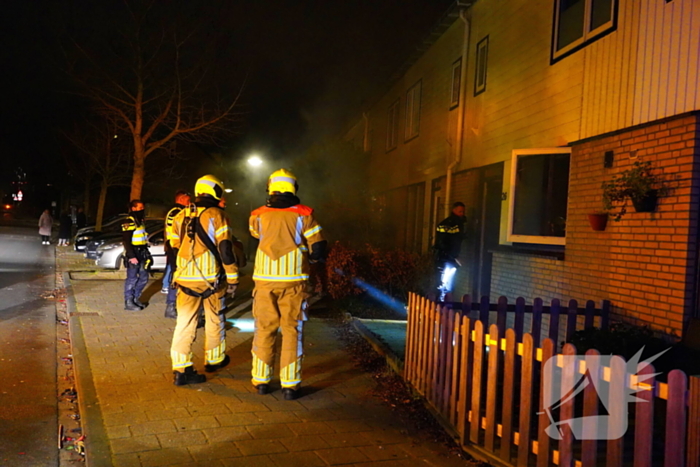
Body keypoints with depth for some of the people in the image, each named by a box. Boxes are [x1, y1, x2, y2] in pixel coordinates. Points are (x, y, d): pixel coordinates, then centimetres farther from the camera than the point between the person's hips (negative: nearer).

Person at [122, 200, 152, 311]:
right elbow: (126, 241, -18)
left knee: (143, 278, 13)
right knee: (132, 279, -3)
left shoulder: (140, 220, 16)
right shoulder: (129, 221, -13)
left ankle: (135, 299, 26)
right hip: (133, 255, -9)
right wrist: (131, 256, -23)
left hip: (141, 254, 9)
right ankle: (128, 303, 6)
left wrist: (146, 253, 19)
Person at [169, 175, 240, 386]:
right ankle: (214, 360, 29)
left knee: (184, 323, 4)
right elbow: (226, 249, -11)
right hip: (210, 278, -4)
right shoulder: (217, 215, -6)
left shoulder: (180, 216, 11)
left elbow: (175, 247, 18)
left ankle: (181, 370, 1)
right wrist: (232, 279, -6)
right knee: (215, 320, 15)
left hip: (185, 278, 4)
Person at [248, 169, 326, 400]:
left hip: (264, 279, 2)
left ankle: (261, 381, 19)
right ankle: (290, 385, 6)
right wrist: (308, 258, 16)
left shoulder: (259, 215, 3)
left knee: (264, 329, 12)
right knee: (292, 331, 5)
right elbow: (318, 249, -3)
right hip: (293, 280, -2)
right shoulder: (303, 214, -3)